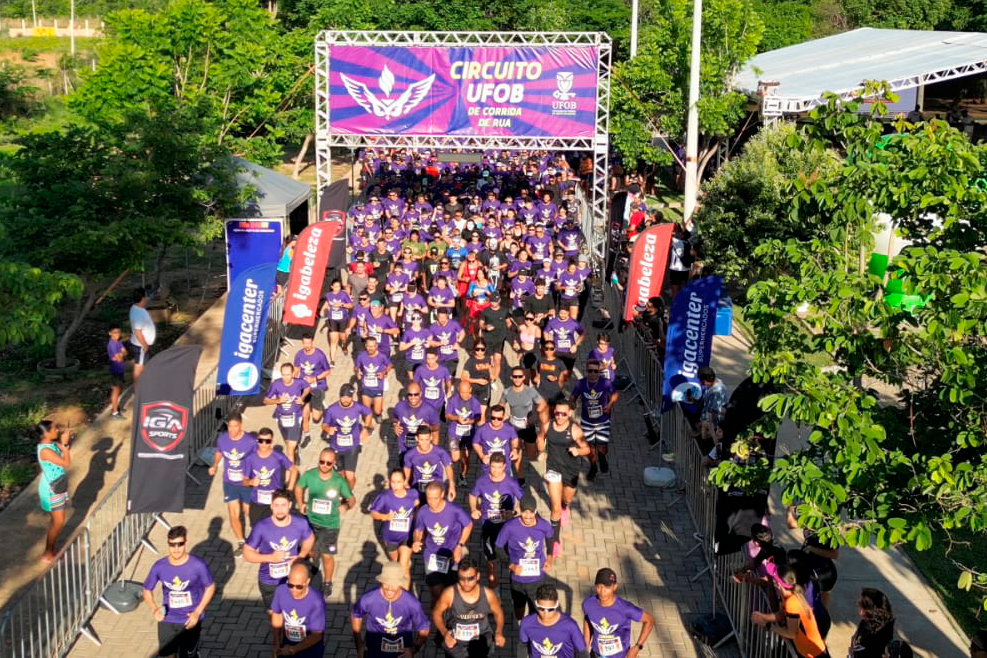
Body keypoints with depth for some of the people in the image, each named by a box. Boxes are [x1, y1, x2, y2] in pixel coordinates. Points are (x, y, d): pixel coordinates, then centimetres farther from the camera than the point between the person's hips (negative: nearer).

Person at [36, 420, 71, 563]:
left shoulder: (52, 444, -1)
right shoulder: (45, 450, -28)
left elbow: (67, 453, 15)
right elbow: (66, 463, -27)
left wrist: (68, 441, -1)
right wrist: (64, 443, -24)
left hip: (57, 487, 9)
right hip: (51, 490, -9)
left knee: (55, 520, 18)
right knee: (59, 522, -2)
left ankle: (50, 551, 30)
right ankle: (47, 555, 9)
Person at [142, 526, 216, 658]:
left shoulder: (198, 565, -19)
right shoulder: (159, 567, -14)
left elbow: (210, 587, -5)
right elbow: (147, 590, 1)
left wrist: (197, 612, -13)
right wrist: (154, 608, -18)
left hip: (190, 620, -2)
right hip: (167, 620, 2)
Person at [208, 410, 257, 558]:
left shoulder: (251, 440, -22)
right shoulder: (222, 439, -11)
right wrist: (214, 466, -6)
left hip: (247, 483, -2)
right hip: (229, 483, 2)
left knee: (249, 513, 13)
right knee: (233, 515, 5)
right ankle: (241, 543, 28)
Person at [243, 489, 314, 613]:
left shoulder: (300, 522, -18)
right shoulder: (261, 527, -26)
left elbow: (309, 539, 5)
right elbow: (247, 553, -17)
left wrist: (301, 556, -11)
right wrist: (271, 557, -30)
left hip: (292, 579, 2)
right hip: (269, 582, -2)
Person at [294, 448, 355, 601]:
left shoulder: (339, 481, -18)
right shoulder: (309, 475, -14)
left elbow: (351, 499, -5)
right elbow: (299, 487, 7)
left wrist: (347, 506, -26)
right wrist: (300, 503, -5)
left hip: (330, 525, -2)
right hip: (310, 521, 2)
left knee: (327, 556, 8)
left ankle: (327, 584, 33)